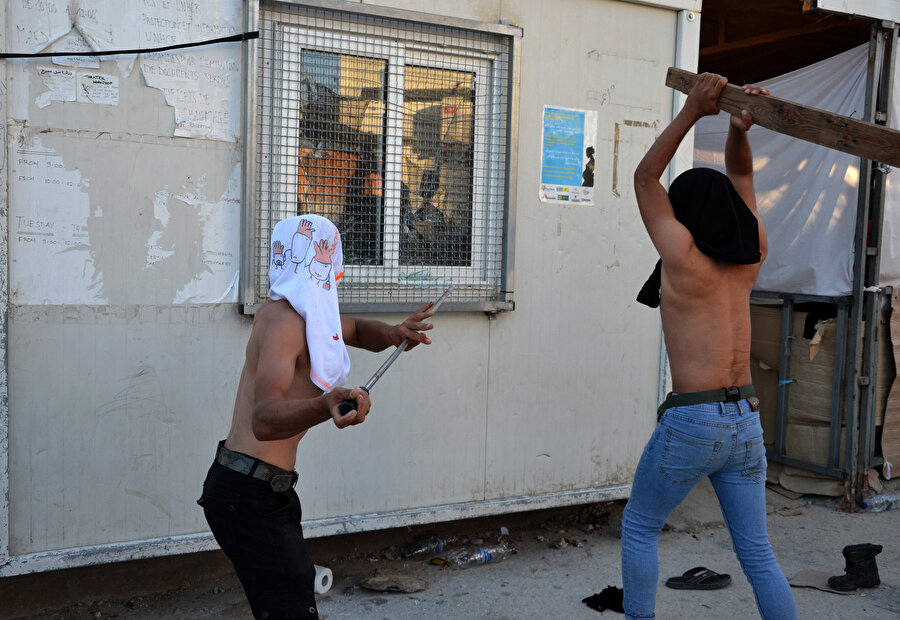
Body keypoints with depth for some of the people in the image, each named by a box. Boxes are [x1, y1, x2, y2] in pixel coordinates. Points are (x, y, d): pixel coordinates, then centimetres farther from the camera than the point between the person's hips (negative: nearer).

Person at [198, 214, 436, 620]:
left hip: (263, 489, 10)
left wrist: (393, 334, 1)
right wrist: (324, 407, -54)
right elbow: (264, 419, -34)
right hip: (248, 494, -10)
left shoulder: (305, 312, 10)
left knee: (298, 583, 23)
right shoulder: (284, 320, -20)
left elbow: (357, 331, 24)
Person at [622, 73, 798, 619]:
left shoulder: (684, 256, -10)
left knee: (639, 530, 15)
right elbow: (740, 177, 17)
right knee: (758, 554, 12)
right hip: (747, 420, 6)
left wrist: (692, 111, -3)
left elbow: (645, 179, 0)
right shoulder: (751, 257, 6)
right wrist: (740, 129, 0)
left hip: (691, 422, -6)